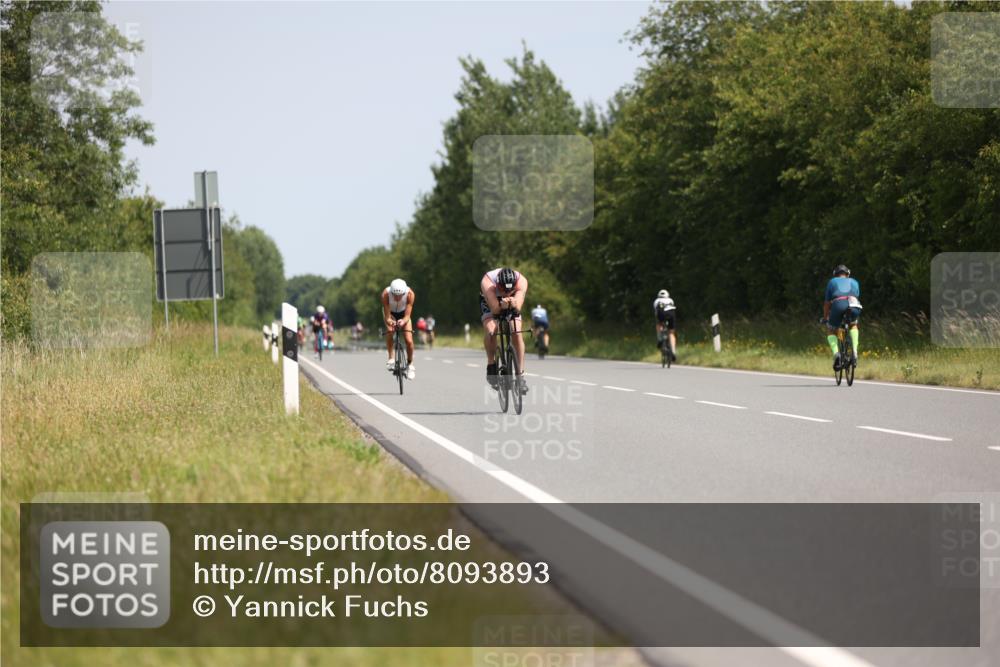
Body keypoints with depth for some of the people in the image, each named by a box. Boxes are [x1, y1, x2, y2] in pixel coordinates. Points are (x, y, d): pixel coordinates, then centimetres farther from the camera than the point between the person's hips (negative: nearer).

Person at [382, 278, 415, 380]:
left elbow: (407, 316, -33)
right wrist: (389, 321, -56)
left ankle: (410, 364, 11)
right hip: (390, 312, 0)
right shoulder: (386, 294, -37)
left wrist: (403, 321, -56)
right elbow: (387, 317, -33)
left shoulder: (410, 294, -36)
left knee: (409, 340, -13)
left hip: (403, 314, 0)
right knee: (389, 330, -32)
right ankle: (391, 358, -18)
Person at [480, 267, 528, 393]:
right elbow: (494, 309, -46)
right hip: (490, 302, -2)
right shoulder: (487, 282, -40)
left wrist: (513, 302, -66)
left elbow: (518, 307, -44)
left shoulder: (521, 281, -35)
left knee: (517, 333, -17)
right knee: (490, 330, -28)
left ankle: (520, 374, -10)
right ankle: (491, 365, -9)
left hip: (512, 305, 2)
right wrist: (502, 305, -66)